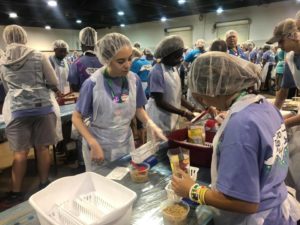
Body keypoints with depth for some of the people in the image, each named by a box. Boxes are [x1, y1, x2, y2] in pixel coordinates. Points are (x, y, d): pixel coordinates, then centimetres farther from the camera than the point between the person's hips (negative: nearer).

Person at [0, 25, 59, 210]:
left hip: (17, 110, 2)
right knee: (43, 148, 9)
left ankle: (16, 193, 17)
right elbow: (54, 83, 0)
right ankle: (44, 185, 23)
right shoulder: (39, 57, 0)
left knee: (20, 152, 7)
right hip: (42, 106, -1)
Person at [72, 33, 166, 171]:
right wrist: (93, 144, -21)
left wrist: (150, 124, -14)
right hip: (99, 147, -3)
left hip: (126, 144, 3)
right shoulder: (93, 84, -20)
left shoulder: (134, 79, -9)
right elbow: (76, 118, -10)